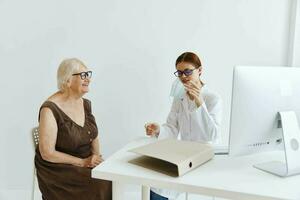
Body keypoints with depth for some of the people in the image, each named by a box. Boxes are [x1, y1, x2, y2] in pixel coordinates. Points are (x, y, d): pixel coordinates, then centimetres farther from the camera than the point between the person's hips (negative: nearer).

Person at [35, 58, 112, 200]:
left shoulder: (86, 104, 5)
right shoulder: (50, 109, -17)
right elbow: (47, 153, -18)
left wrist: (96, 157, -3)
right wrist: (83, 162, -19)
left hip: (86, 164, 6)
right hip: (57, 170, -6)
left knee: (111, 180, -18)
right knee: (101, 186, -24)